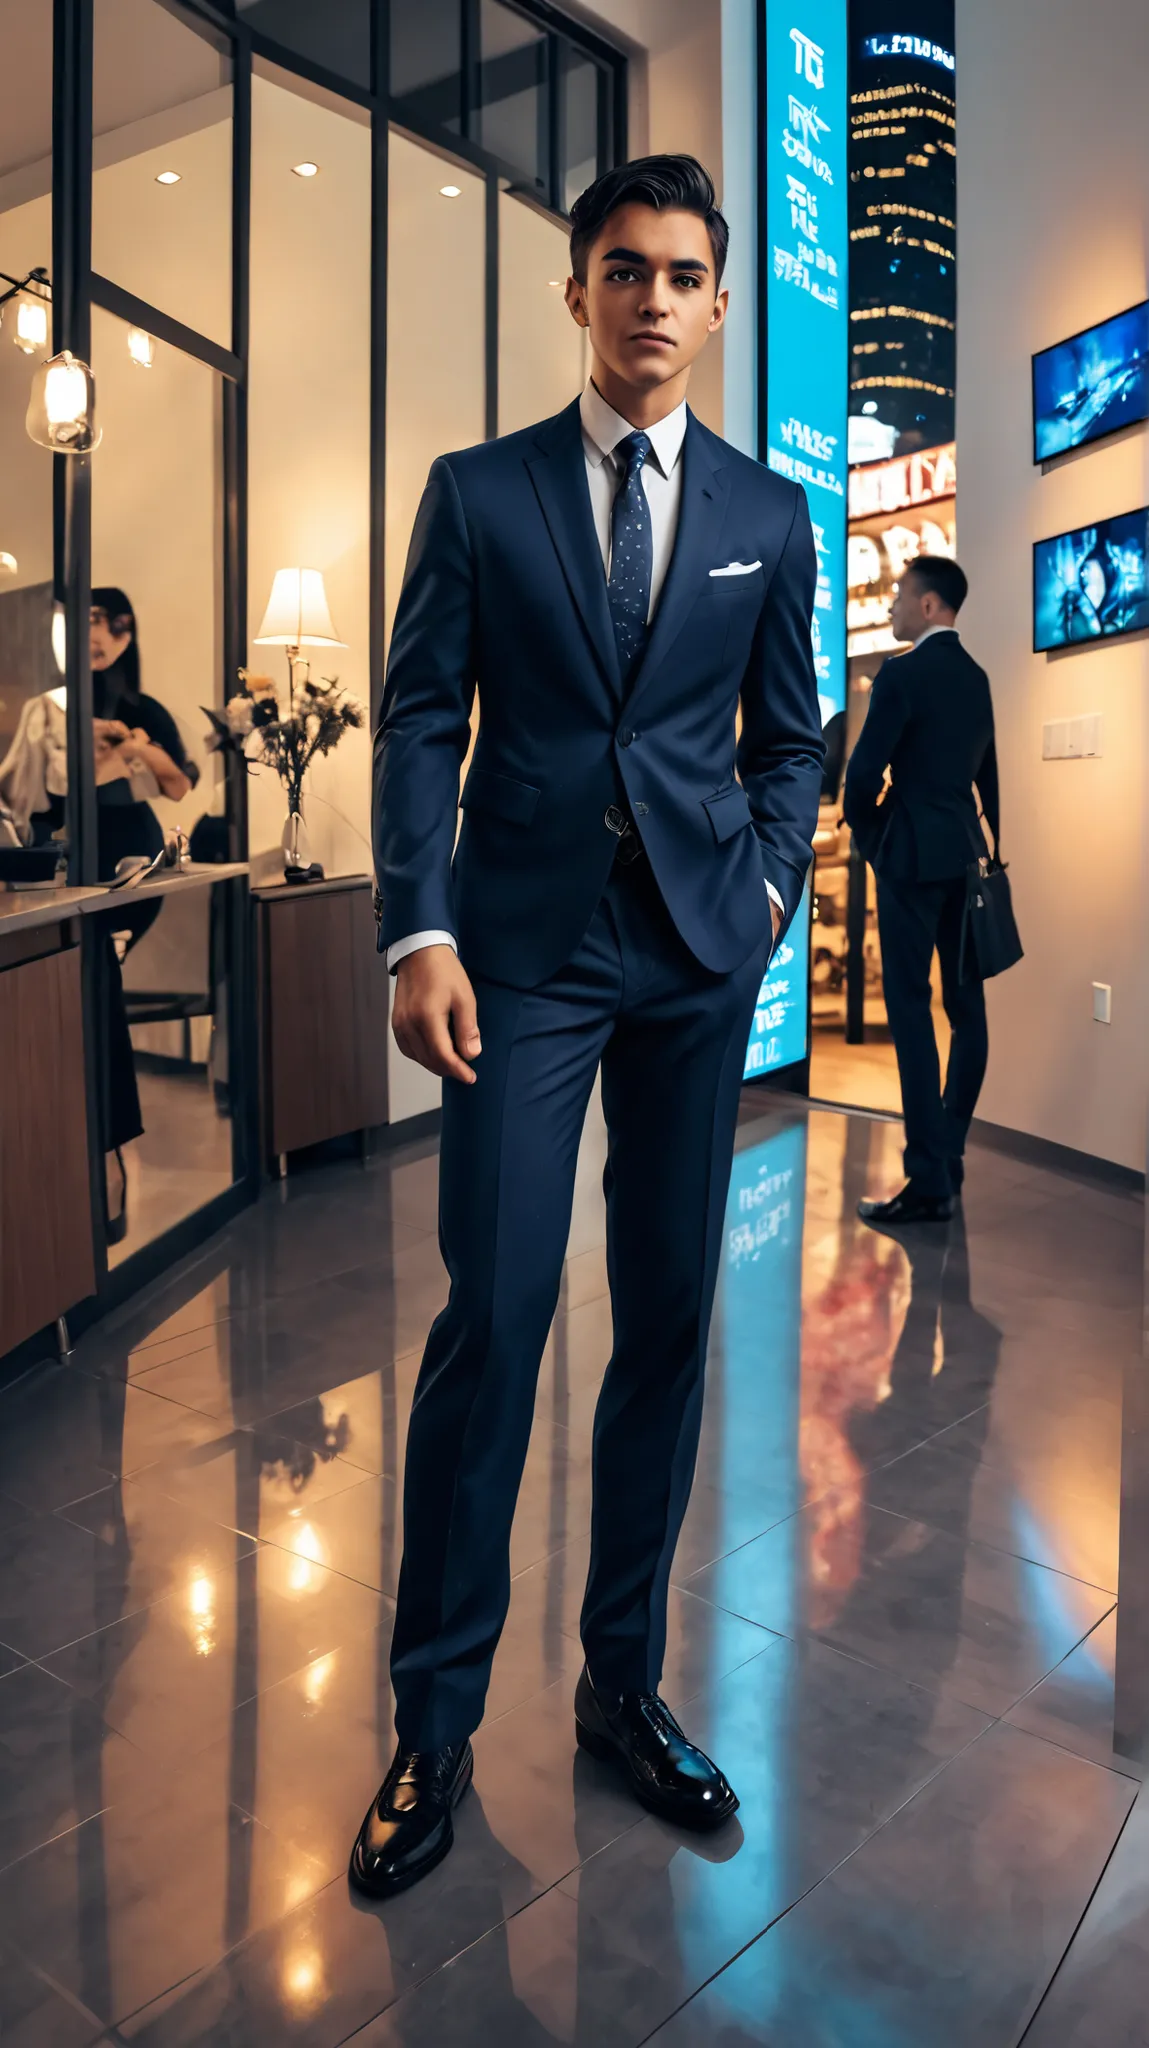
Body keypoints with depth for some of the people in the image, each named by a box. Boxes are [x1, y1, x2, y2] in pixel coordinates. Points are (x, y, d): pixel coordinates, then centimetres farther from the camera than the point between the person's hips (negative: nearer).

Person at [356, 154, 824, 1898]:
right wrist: (418, 935, -9)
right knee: (496, 1310, -8)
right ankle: (436, 1721, 9)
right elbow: (422, 721, 1)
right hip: (527, 937, -2)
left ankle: (625, 1682, 22)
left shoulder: (769, 513, 13)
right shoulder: (478, 493, 7)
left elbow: (789, 732, 16)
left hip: (698, 942, 3)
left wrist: (768, 887, 1)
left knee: (670, 1316, 6)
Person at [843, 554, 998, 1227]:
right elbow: (988, 771, 16)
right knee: (966, 1006, 9)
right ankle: (949, 1157, 18)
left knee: (912, 1009, -7)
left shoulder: (904, 672, -11)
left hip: (913, 853, -8)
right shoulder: (975, 676, 13)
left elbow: (865, 768, -14)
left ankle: (930, 1183, -8)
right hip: (966, 852, 8)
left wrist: (863, 828, 4)